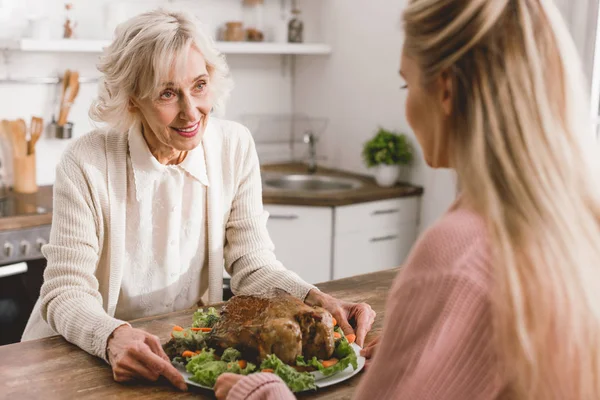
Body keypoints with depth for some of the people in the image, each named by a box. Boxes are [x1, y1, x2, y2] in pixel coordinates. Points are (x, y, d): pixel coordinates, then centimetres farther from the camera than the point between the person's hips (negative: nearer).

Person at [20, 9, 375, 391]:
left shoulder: (235, 146, -7)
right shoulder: (86, 165, -17)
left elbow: (252, 263, -5)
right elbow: (66, 293, -17)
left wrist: (318, 301, -22)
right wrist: (115, 337, -37)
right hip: (85, 355, -1)